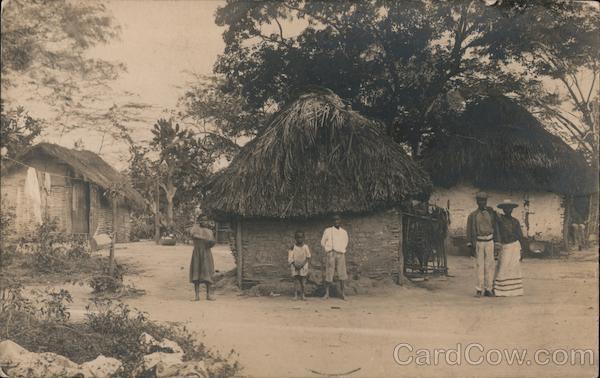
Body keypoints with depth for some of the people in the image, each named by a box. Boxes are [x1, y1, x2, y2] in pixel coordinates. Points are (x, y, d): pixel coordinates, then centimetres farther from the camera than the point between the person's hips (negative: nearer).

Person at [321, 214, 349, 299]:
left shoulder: (344, 232, 12)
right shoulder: (328, 231, 5)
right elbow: (322, 242, 7)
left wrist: (342, 250, 11)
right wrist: (329, 249, 6)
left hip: (341, 254, 2)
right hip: (330, 254, -2)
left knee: (342, 274, -2)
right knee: (328, 273, -5)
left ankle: (342, 292, 6)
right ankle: (327, 293, 0)